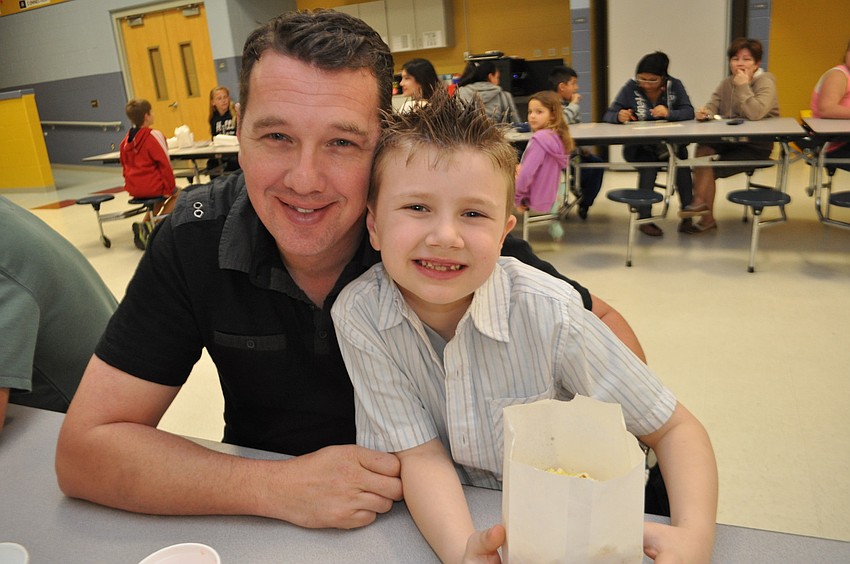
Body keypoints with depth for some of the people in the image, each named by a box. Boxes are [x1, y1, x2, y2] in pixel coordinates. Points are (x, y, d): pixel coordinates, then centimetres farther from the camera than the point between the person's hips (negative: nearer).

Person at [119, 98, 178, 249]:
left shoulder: (127, 138, 7)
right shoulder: (154, 135, -14)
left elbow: (124, 163, 15)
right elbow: (164, 163, -15)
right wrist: (170, 186, -6)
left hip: (133, 188, 7)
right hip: (152, 185, -7)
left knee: (163, 193, 32)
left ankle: (145, 225, 15)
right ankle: (152, 226, 4)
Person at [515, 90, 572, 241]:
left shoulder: (540, 138, -24)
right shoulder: (558, 136, 2)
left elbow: (526, 174, -26)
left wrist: (518, 198, -13)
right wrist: (522, 167, -1)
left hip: (535, 200, -8)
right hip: (551, 196, 8)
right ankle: (554, 221, 26)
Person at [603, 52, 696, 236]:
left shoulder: (675, 86, 2)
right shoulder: (631, 88, -3)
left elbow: (689, 112, -8)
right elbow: (608, 115, -8)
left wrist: (669, 113, -29)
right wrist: (620, 116, -31)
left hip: (670, 143, 2)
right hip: (639, 147, -2)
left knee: (681, 156, -30)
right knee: (649, 166, -33)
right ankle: (645, 218, -24)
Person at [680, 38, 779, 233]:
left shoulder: (765, 82, -7)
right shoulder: (726, 83, 14)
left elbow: (756, 113, -26)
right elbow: (712, 106, 0)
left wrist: (743, 86, -19)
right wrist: (705, 112, -24)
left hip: (756, 145, -6)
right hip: (730, 140, 6)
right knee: (704, 147, -25)